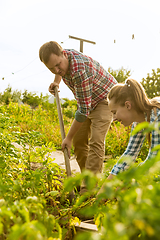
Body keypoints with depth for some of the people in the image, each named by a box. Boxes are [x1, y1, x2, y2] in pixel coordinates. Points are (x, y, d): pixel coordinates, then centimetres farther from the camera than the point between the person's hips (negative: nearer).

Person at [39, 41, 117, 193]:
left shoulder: (79, 71, -39)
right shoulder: (61, 59, -13)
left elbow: (83, 110, -33)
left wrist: (69, 137, -25)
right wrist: (56, 81, 9)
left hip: (105, 99, -9)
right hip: (88, 101, 9)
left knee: (96, 141, -21)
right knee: (79, 141, 5)